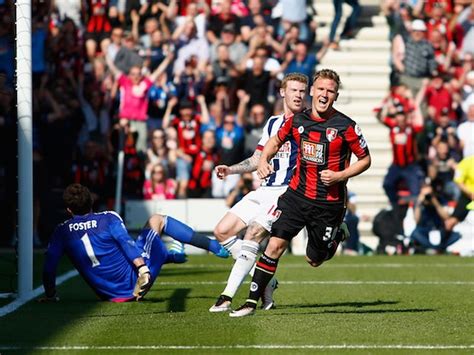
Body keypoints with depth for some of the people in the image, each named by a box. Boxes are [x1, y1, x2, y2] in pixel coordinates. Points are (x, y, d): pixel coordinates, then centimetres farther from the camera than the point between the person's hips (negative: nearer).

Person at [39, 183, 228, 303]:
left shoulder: (61, 232, -1)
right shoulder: (109, 219, -7)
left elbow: (48, 268, -2)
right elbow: (128, 244, -18)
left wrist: (50, 295, 12)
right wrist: (142, 270, -24)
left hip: (109, 295, 3)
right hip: (133, 282, -3)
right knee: (157, 220, 15)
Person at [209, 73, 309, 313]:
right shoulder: (273, 123, 19)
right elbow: (257, 159, 24)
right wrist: (230, 169, 11)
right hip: (265, 190, 8)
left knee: (253, 234, -24)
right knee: (222, 231, 1)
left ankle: (228, 296, -24)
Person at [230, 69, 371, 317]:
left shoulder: (346, 126, -10)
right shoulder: (297, 121, 1)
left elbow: (365, 160, 0)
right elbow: (276, 140, 21)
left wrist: (341, 176, -15)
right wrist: (263, 160, 2)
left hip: (329, 202, -2)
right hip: (297, 194, 2)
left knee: (314, 260, 8)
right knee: (275, 245, -13)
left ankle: (338, 235, 40)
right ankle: (252, 301, -8)